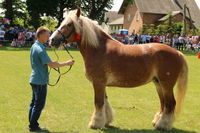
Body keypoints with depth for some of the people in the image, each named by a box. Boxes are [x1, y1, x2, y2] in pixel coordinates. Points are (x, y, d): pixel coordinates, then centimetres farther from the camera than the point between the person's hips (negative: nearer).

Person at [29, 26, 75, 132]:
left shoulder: (34, 46, 9)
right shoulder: (40, 49, -21)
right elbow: (51, 64, -24)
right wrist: (67, 63, -18)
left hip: (34, 79, 10)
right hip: (40, 81, -10)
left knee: (34, 103, 16)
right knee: (39, 104, -1)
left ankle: (32, 124, 24)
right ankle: (33, 126, 5)